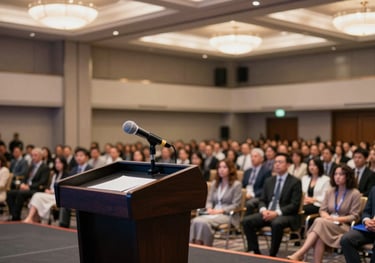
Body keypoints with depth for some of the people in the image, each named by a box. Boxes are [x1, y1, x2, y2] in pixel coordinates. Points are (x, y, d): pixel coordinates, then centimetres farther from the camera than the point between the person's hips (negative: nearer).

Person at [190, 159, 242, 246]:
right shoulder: (215, 183, 18)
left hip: (228, 215, -5)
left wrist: (220, 211, -16)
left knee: (204, 222, -32)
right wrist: (209, 209, -8)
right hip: (213, 213, 5)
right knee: (195, 221, -27)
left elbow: (235, 205, -6)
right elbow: (209, 200, 15)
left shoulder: (236, 184, 1)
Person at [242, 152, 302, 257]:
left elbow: (294, 205, -9)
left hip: (286, 215, -5)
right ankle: (255, 252, -10)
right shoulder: (269, 181, 17)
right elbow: (262, 200, 15)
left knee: (276, 223, -39)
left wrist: (277, 213, -21)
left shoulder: (295, 182, -1)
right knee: (246, 221, -18)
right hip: (267, 213, 6)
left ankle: (272, 255, -23)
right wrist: (263, 210, -10)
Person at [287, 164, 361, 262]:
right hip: (328, 225, 4)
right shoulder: (330, 192, 15)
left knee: (320, 222, -34)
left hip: (345, 227, -4)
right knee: (320, 237, -34)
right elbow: (322, 210, 12)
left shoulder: (354, 193, 0)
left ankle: (299, 254, -42)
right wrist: (327, 216, -12)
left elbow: (354, 216, -3)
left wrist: (336, 219, -14)